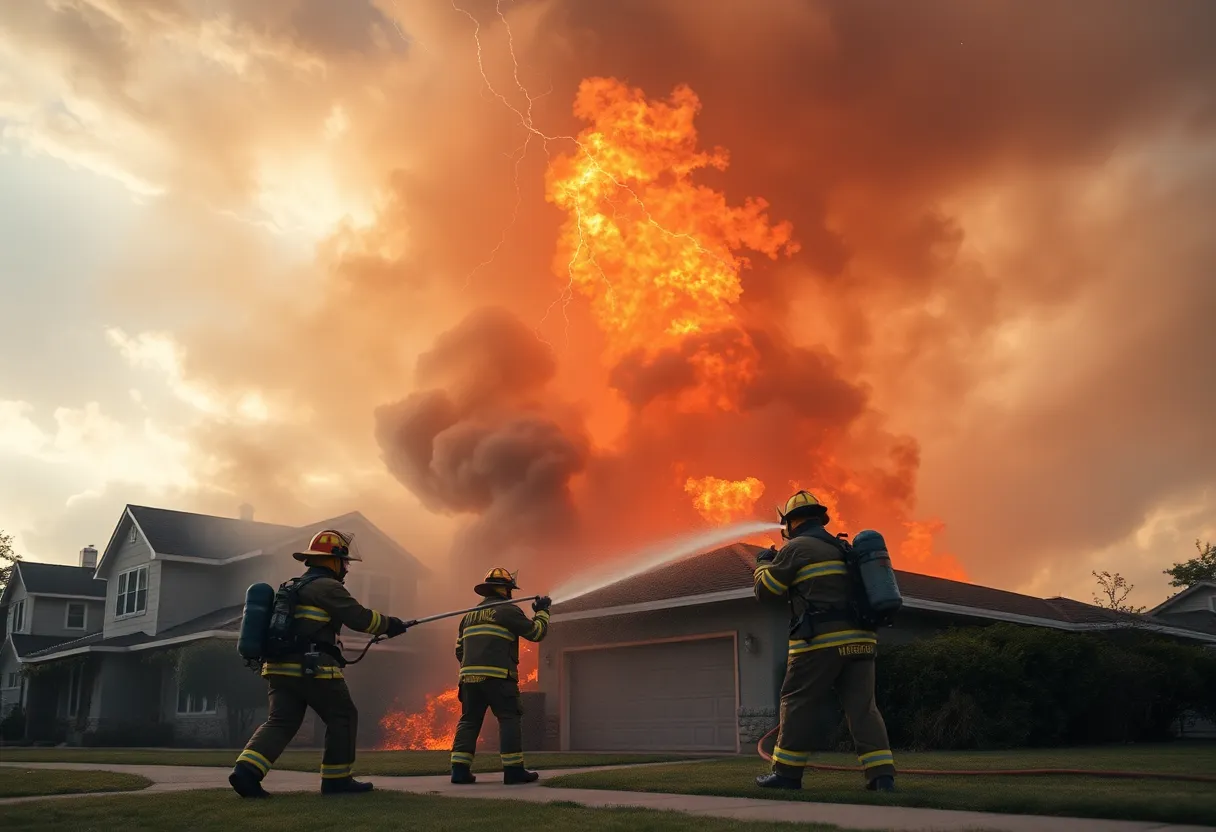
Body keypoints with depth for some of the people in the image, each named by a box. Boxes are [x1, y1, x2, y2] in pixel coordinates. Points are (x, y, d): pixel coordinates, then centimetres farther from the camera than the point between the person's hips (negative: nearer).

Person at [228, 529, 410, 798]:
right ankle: (336, 779, 9)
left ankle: (246, 769, -14)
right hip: (312, 667, -8)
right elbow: (360, 618, -10)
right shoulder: (326, 586, -7)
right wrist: (390, 624, 4)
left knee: (280, 722, 5)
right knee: (343, 717, 6)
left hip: (281, 667, 8)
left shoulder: (295, 586, 22)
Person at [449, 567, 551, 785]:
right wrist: (542, 611, 16)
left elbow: (459, 650, 23)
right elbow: (536, 632, 0)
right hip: (498, 677, -6)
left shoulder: (470, 615, 21)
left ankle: (460, 769, 0)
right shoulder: (507, 610, -1)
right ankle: (513, 770, -6)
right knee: (509, 719, -2)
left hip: (469, 676, 6)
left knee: (469, 720, 8)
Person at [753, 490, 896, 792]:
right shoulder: (842, 548, 20)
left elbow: (764, 589, 3)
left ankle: (787, 773, 7)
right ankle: (882, 775, -4)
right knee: (862, 706, 4)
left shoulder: (797, 548, -1)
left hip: (822, 640, -6)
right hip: (860, 639, 6)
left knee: (797, 702, 4)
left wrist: (764, 563, 23)